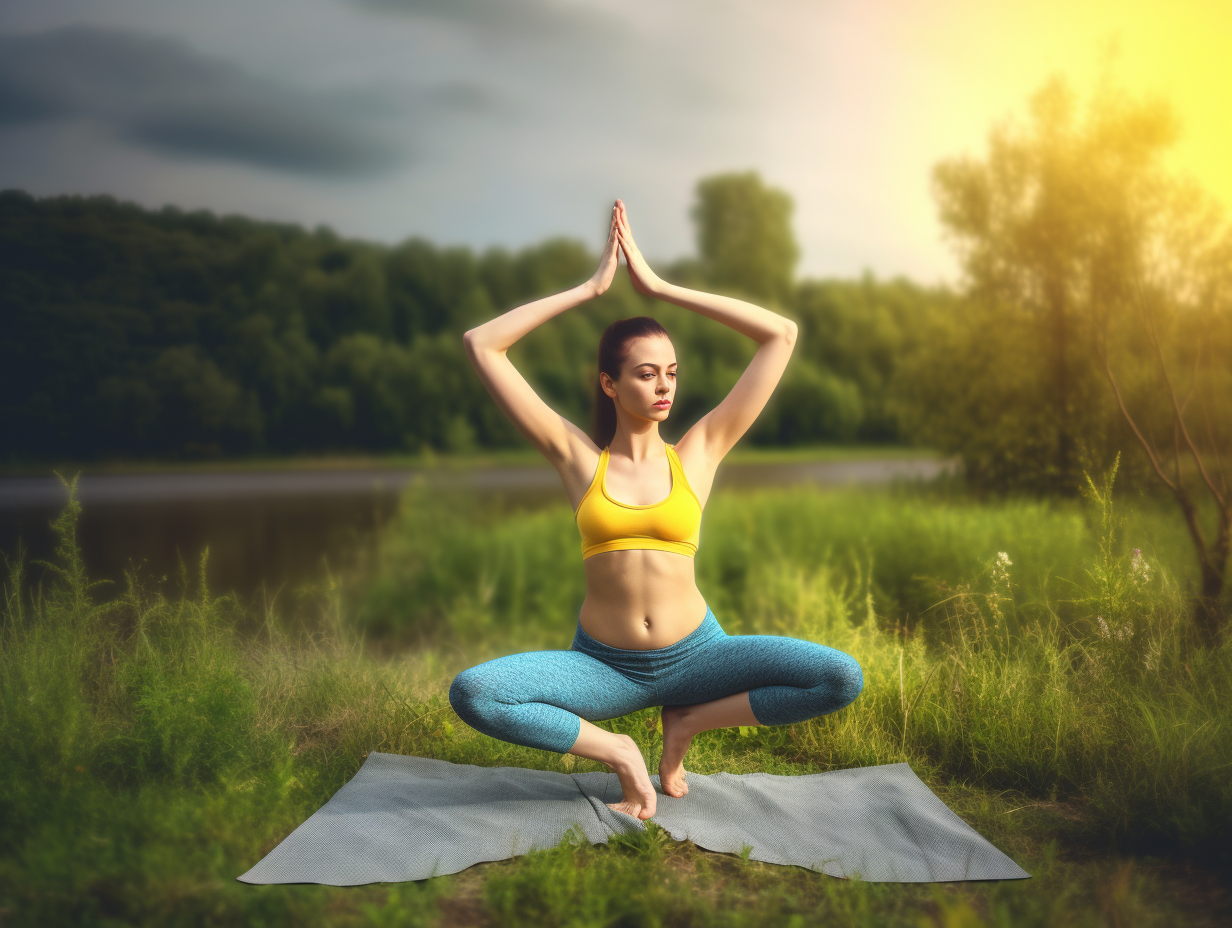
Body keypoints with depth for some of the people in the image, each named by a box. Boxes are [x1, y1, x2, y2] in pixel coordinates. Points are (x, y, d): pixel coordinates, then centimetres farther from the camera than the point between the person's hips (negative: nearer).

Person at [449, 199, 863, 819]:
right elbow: (481, 345, -2)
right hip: (603, 664, -1)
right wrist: (590, 287, -1)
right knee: (470, 693, -26)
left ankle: (688, 722, 1)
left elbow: (782, 335, 0)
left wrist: (659, 287, 0)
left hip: (693, 653, 1)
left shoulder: (698, 452, 3)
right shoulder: (578, 459, 2)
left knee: (841, 679, -20)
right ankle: (616, 752, -7)